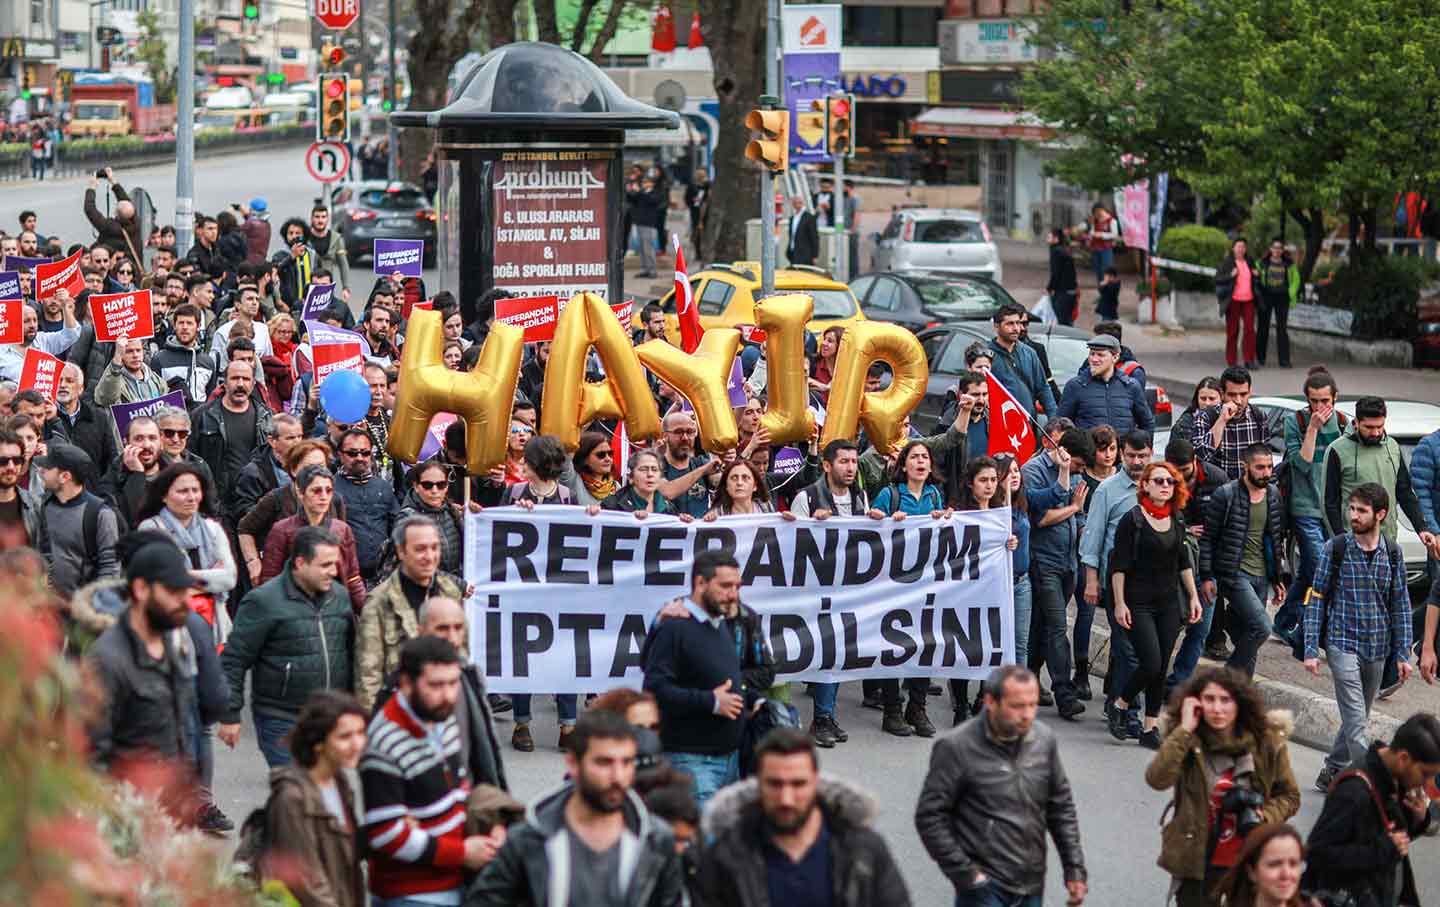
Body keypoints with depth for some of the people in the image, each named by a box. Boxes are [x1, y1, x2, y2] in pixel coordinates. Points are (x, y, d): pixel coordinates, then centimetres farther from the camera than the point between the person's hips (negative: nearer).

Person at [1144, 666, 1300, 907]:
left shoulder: (1266, 742, -6)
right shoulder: (1187, 740, -8)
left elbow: (1289, 796, 6)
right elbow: (1157, 779, -26)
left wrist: (1265, 816, -14)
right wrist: (1185, 731, -25)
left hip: (1249, 860, 0)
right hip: (1197, 860, 0)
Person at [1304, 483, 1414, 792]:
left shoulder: (1392, 553, 2)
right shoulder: (1335, 549, -6)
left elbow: (1401, 605, 7)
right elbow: (1316, 599, -2)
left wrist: (1403, 654, 4)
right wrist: (1311, 649, -6)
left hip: (1378, 649, 4)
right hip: (1343, 644, -4)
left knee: (1358, 718, 14)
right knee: (1356, 721, -12)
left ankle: (1332, 772, 31)